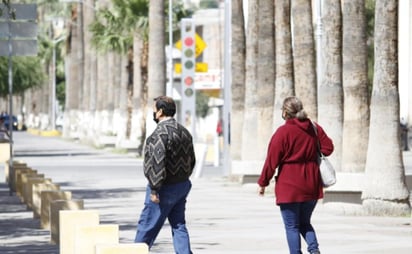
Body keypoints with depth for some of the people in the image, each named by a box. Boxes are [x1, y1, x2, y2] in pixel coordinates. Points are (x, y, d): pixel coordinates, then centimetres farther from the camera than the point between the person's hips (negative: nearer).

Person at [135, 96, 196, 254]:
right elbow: (191, 160, 17)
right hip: (182, 186, 9)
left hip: (166, 188, -9)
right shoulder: (184, 131, 11)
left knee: (147, 226, 2)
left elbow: (157, 163, -25)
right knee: (179, 225, 10)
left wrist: (154, 189, -21)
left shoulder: (160, 133, -19)